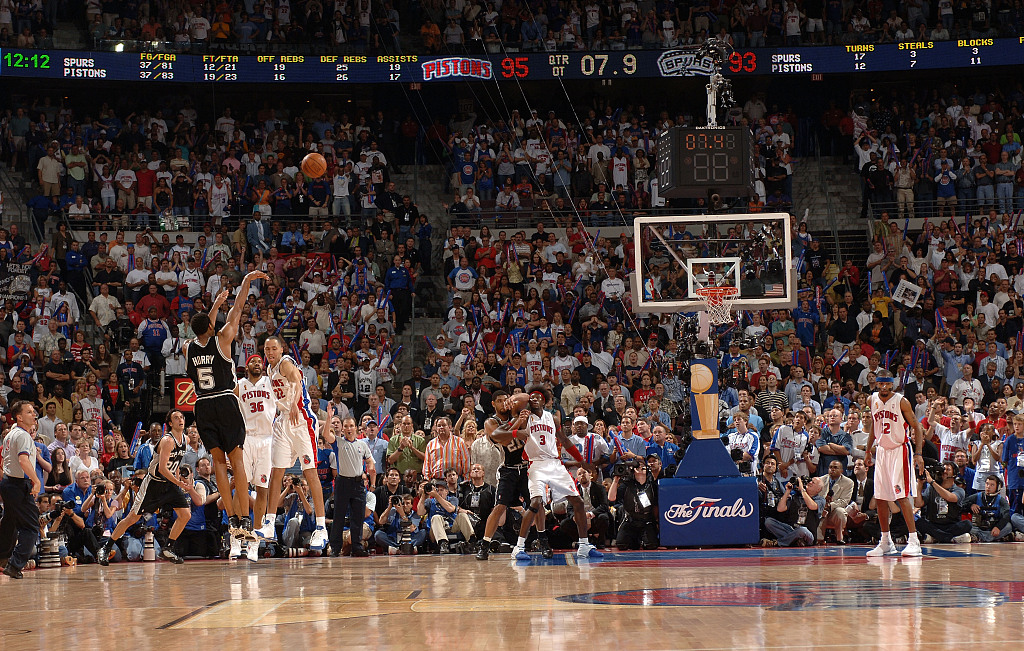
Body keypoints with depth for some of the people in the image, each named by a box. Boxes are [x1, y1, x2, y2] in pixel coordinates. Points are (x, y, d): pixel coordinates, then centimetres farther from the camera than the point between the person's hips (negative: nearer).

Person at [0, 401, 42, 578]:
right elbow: (23, 460, -29)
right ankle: (15, 565, -16)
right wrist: (36, 481, -28)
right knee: (31, 527, -9)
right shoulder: (23, 435, -15)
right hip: (19, 484, -10)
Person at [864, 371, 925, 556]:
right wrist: (868, 450, 20)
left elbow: (917, 427, -7)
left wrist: (918, 453, -15)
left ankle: (914, 541, -14)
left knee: (902, 496, -14)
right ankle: (886, 542, 16)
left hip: (900, 450, -6)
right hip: (882, 450, 6)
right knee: (880, 498, 5)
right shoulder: (872, 400, 3)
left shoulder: (901, 402, -12)